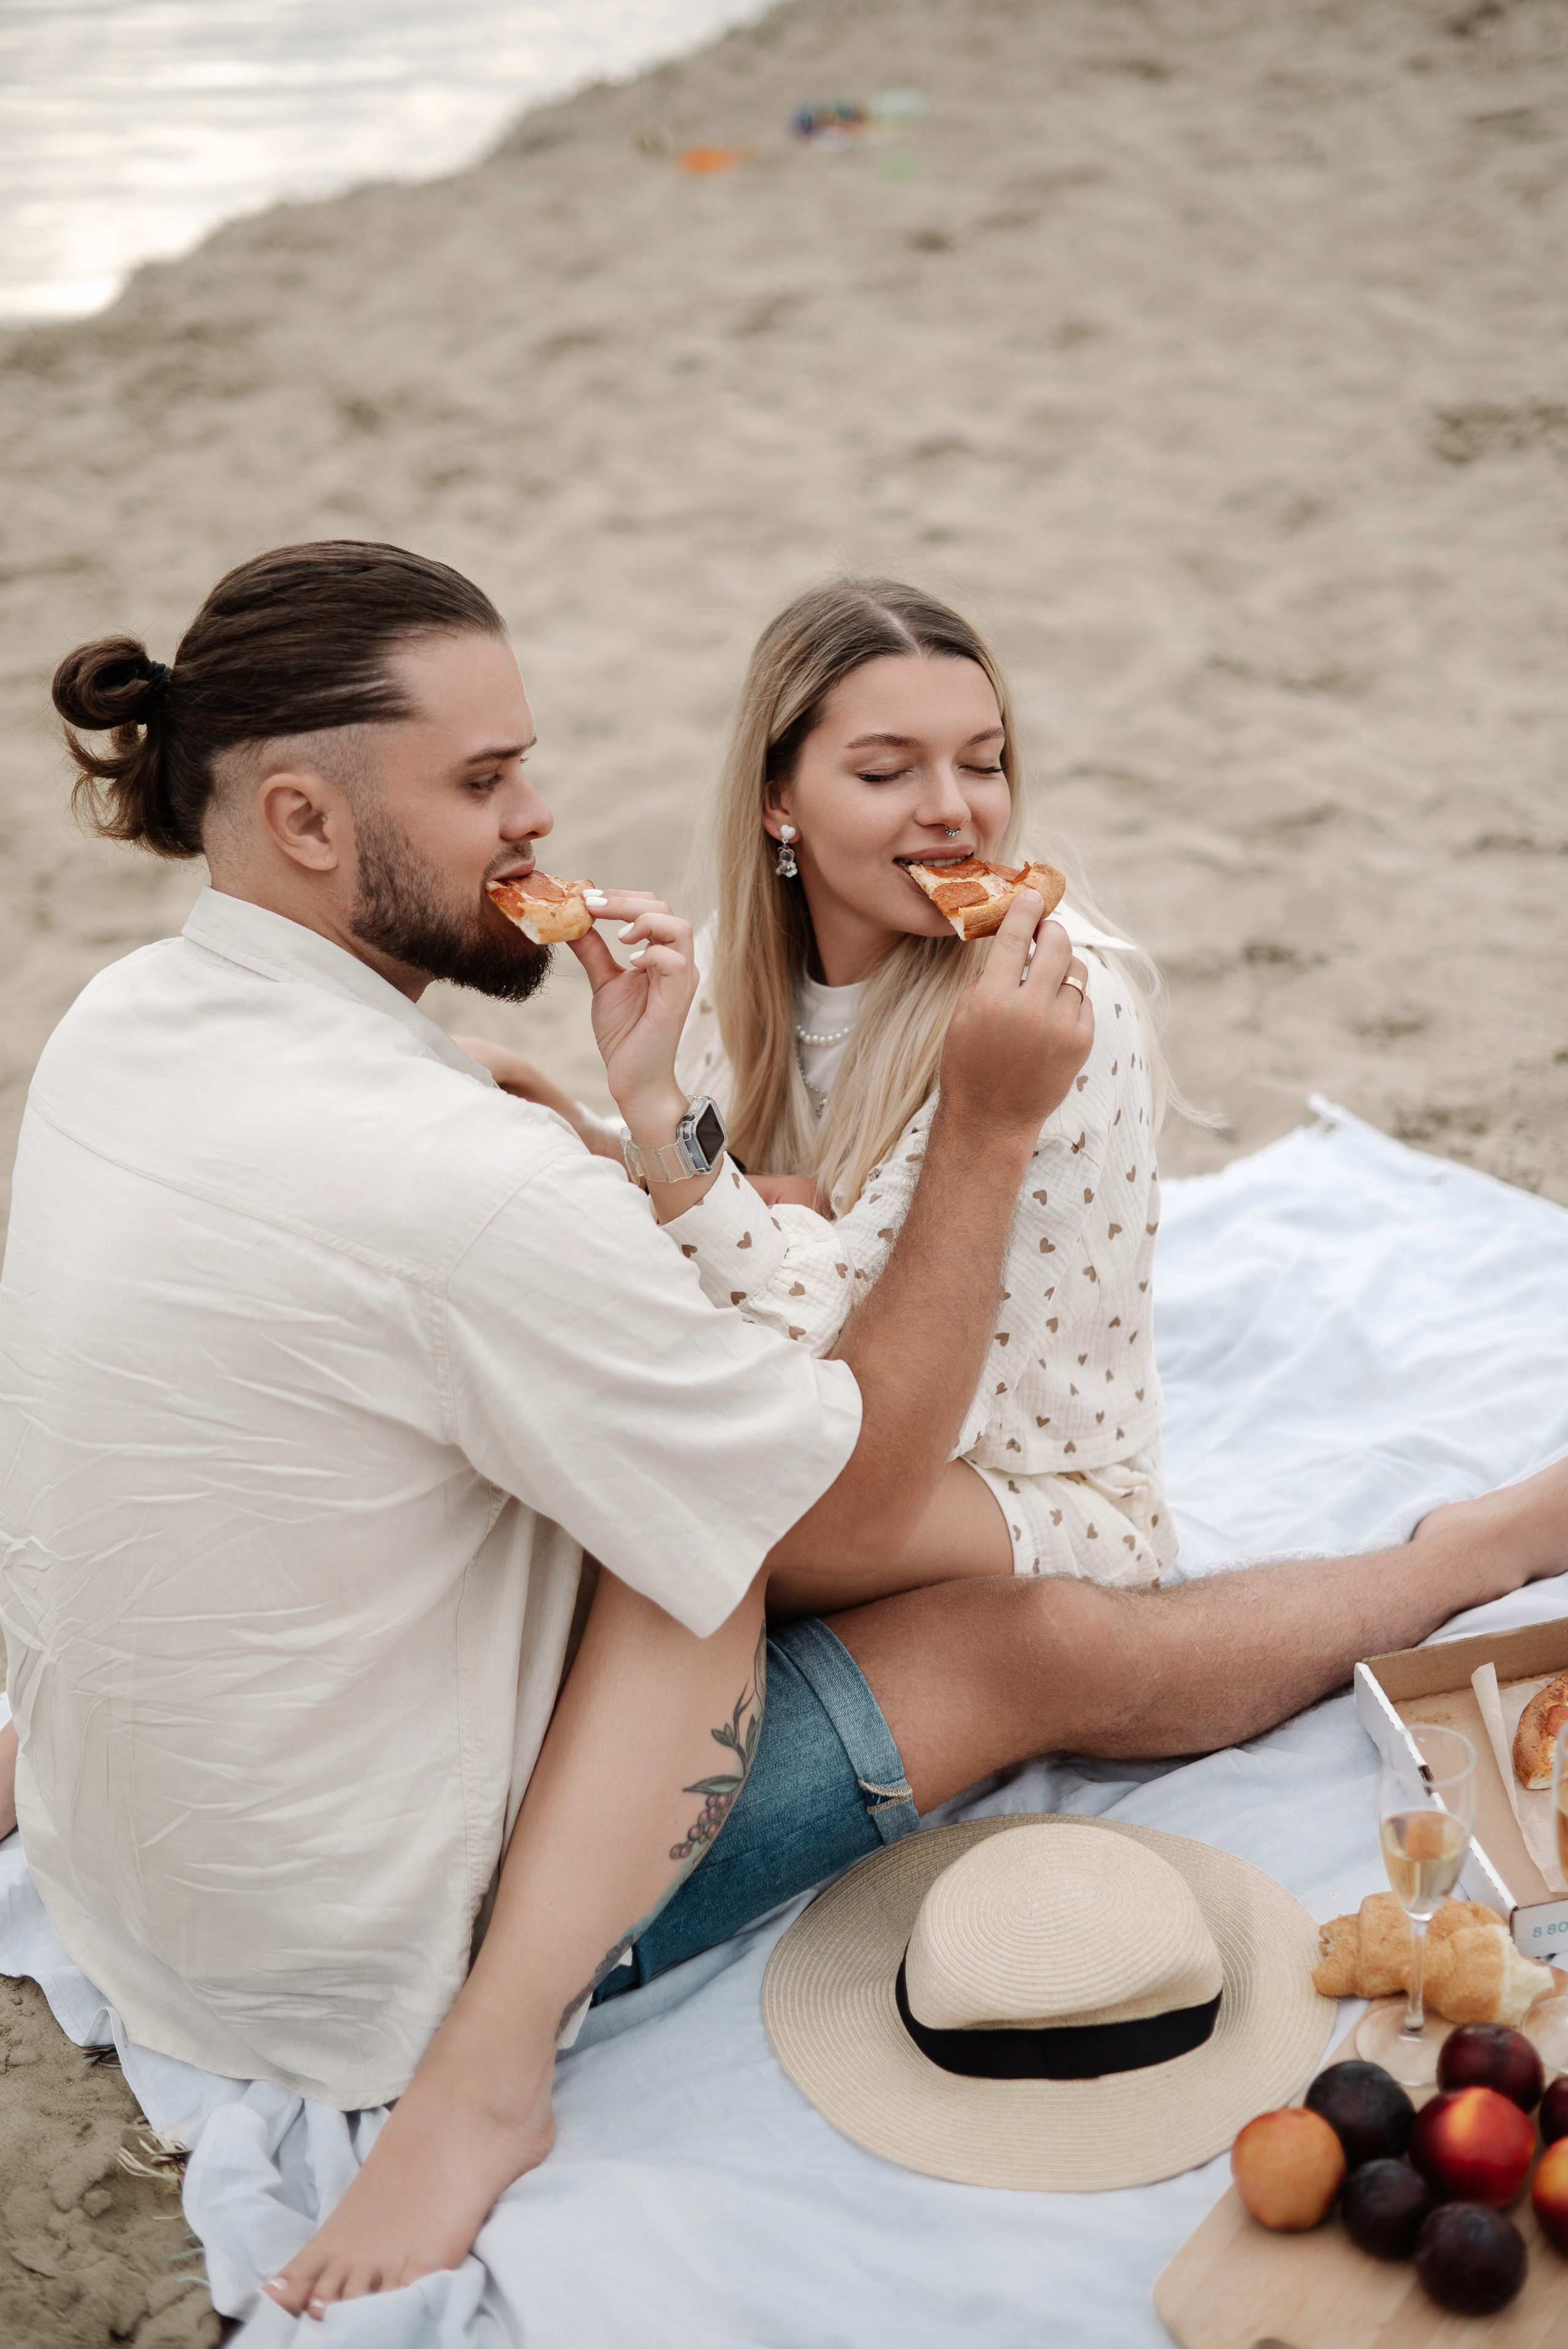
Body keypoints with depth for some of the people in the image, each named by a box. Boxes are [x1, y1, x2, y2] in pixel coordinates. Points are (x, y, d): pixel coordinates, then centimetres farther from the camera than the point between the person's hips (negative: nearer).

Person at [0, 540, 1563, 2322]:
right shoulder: (443, 1178, -31)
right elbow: (857, 1506, -16)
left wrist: (633, 1102, -5)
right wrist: (990, 1125, -15)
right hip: (349, 1955, -8)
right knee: (1049, 1647, -3)